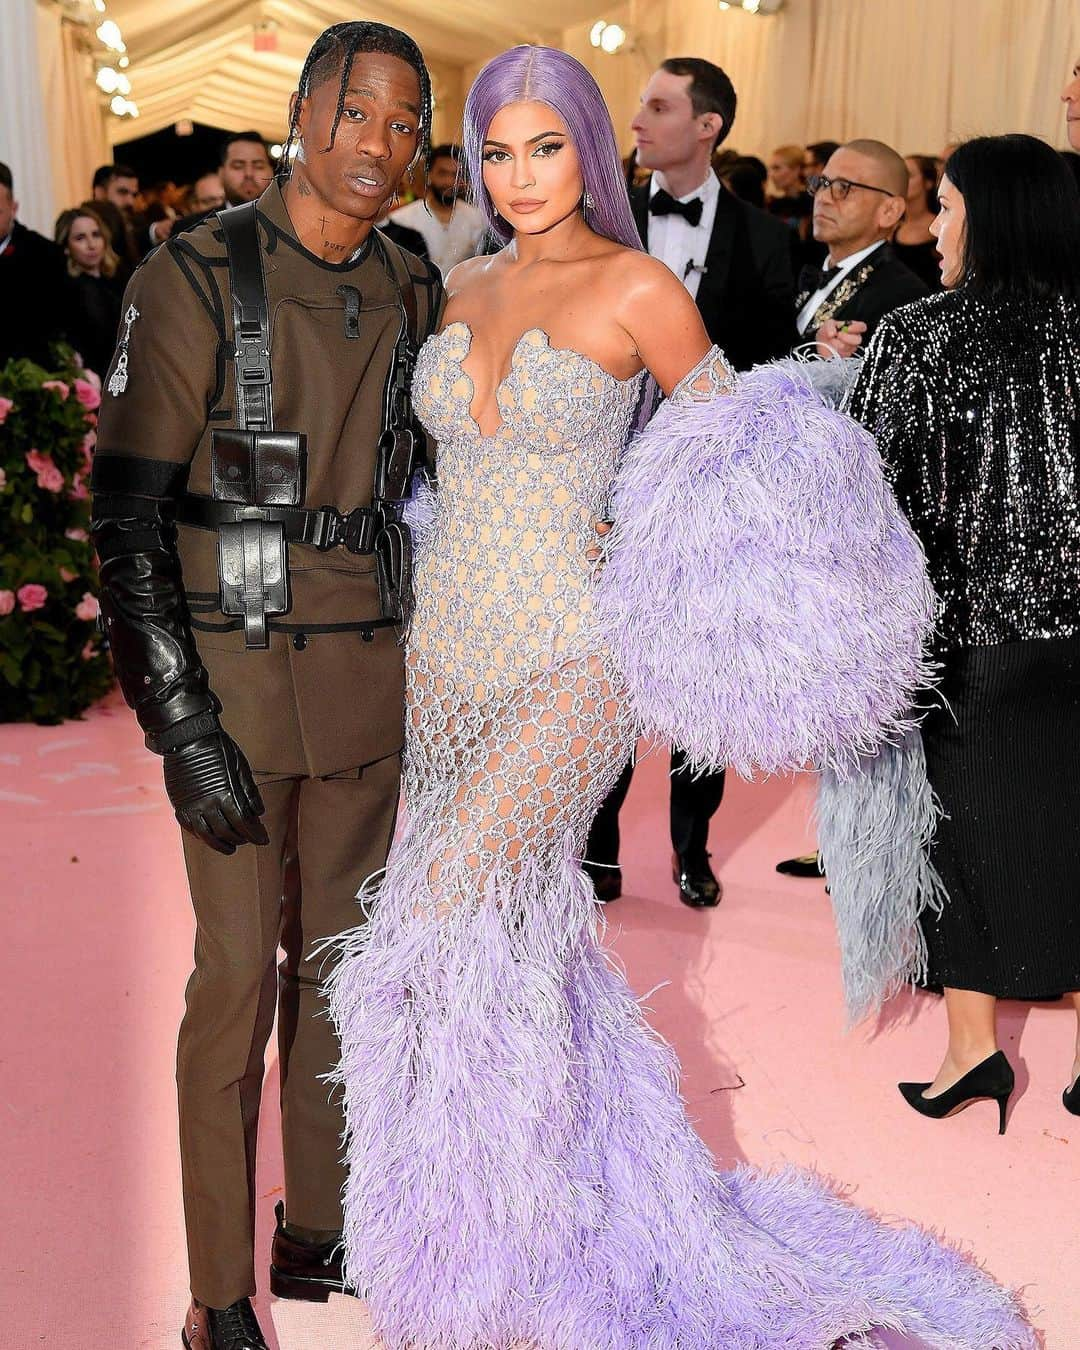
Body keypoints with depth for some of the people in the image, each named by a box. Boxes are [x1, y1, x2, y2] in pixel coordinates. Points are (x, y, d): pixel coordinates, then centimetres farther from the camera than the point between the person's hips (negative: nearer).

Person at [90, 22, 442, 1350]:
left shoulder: (411, 294, 8)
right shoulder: (195, 280, -9)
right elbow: (126, 515, -11)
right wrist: (180, 720, -16)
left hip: (371, 676, 5)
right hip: (235, 675, -5)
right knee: (239, 978, -1)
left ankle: (318, 1233, 30)